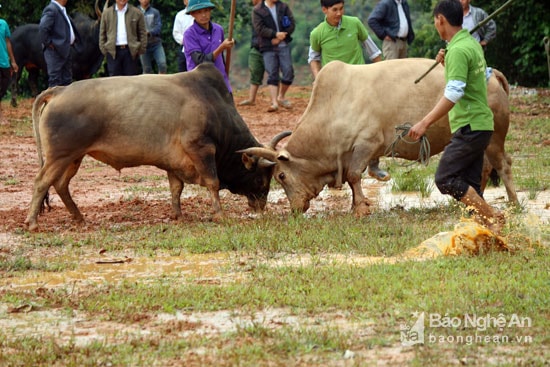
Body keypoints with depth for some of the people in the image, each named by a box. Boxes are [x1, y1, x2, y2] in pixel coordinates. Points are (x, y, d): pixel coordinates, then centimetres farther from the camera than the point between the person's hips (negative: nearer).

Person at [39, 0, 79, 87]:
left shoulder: (62, 10, 15)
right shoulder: (51, 10, -15)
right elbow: (42, 28, -26)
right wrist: (48, 43, -18)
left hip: (65, 50, 10)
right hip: (55, 50, -10)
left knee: (67, 79, 12)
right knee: (55, 80, -6)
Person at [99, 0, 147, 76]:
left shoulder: (137, 13, 6)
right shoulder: (107, 13, 9)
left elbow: (143, 33, 6)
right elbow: (102, 33, 12)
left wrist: (141, 49, -2)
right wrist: (103, 49, 3)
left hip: (130, 51, -1)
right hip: (113, 52, 1)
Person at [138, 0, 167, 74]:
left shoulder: (155, 12, 7)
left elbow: (158, 26, -3)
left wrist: (149, 33, -20)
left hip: (156, 43, 0)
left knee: (162, 64, -16)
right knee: (146, 69, 2)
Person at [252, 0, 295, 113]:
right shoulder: (257, 10, -1)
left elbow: (292, 24, 2)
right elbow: (259, 28, -11)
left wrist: (280, 37, -10)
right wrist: (276, 34, -20)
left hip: (283, 45, 3)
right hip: (268, 48, -3)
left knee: (288, 72, -2)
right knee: (272, 75, -7)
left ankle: (281, 97, 18)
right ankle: (274, 102, -11)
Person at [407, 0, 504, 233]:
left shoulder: (458, 50, -17)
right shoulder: (472, 44, 15)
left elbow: (454, 93, -25)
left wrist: (425, 123, -26)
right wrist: (447, 64, 25)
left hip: (469, 127, -10)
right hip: (480, 124, 10)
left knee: (446, 179, -10)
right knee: (469, 184, 10)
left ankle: (492, 217, -13)